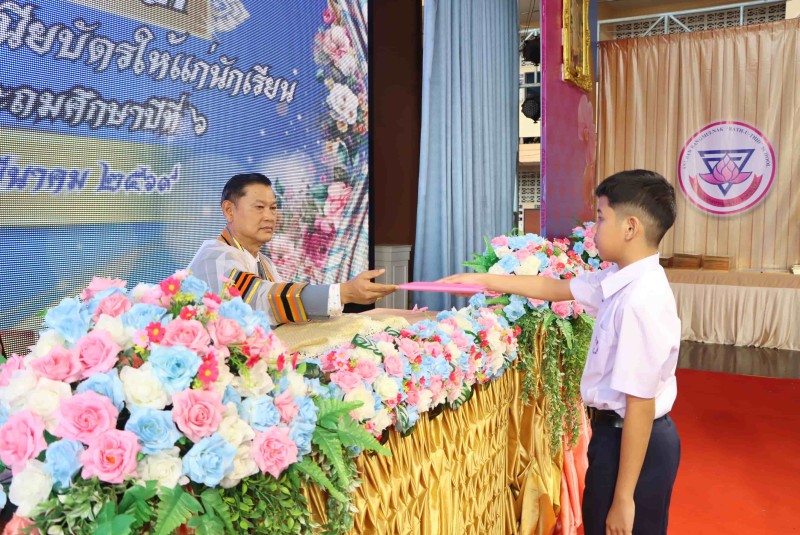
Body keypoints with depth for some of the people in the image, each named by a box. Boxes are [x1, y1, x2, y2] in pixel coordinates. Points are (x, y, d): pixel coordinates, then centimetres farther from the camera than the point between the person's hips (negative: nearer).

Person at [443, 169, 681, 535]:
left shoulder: (641, 303, -28)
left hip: (634, 443, -8)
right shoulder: (620, 280, -1)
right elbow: (556, 288, 14)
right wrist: (487, 281, 20)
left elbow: (641, 405, -26)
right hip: (616, 432, 8)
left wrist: (623, 499, -20)